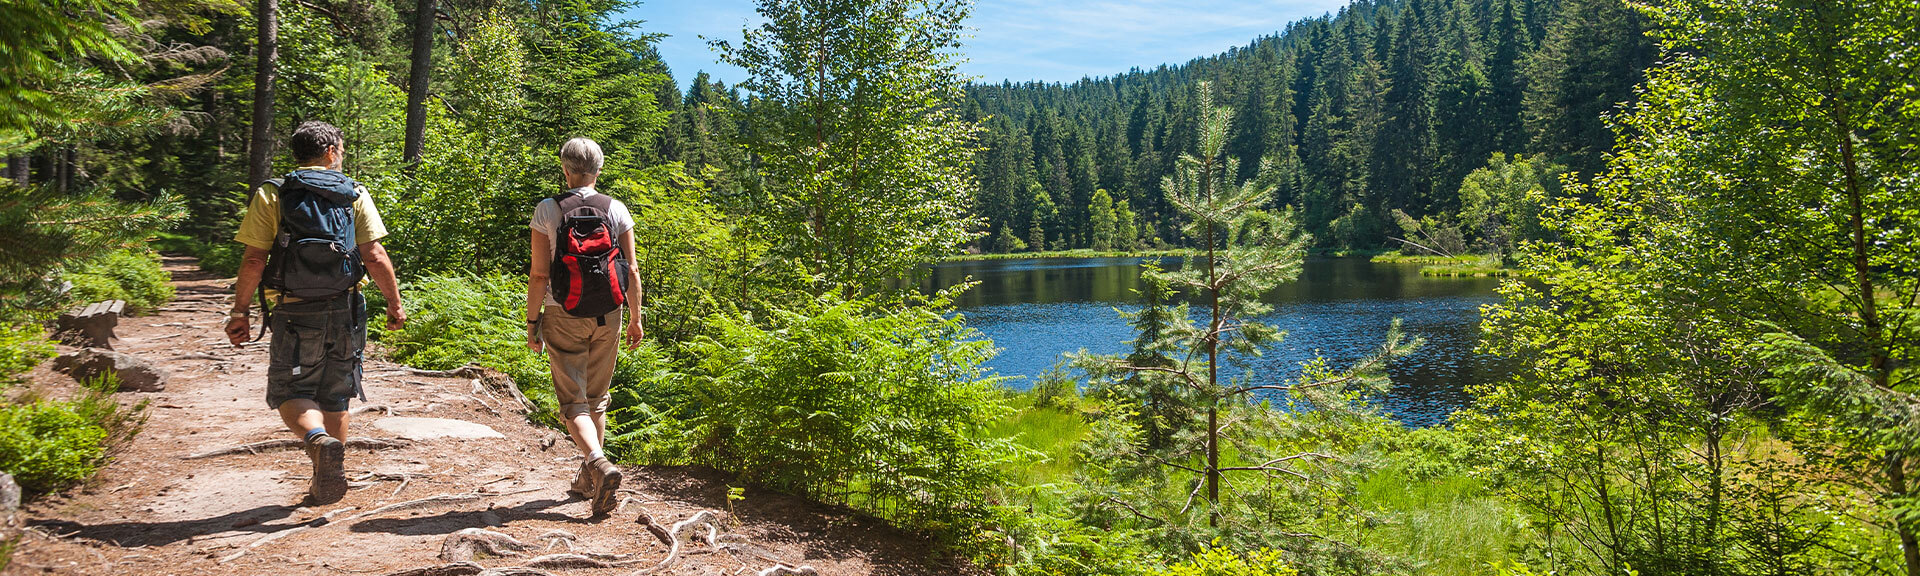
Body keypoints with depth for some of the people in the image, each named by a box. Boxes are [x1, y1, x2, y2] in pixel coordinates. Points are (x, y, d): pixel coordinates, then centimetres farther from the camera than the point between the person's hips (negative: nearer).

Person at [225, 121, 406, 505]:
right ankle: (326, 485, 20)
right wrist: (395, 303, 5)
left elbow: (254, 260, -6)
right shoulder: (355, 194, 1)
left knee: (292, 394, 5)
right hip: (345, 312, 2)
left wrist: (240, 310, 3)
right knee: (335, 399, 13)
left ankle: (320, 441, -26)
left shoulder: (272, 195, 0)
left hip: (295, 314, -2)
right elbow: (375, 257, -5)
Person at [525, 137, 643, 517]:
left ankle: (599, 466, -24)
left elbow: (539, 275, -8)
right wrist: (636, 319, 8)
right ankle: (588, 480, 24)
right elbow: (631, 271, -1)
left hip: (563, 316, -3)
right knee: (596, 399, 16)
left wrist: (531, 322, 1)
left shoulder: (547, 211, -6)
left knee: (573, 401, -1)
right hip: (607, 317, 3)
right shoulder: (616, 210, -1)